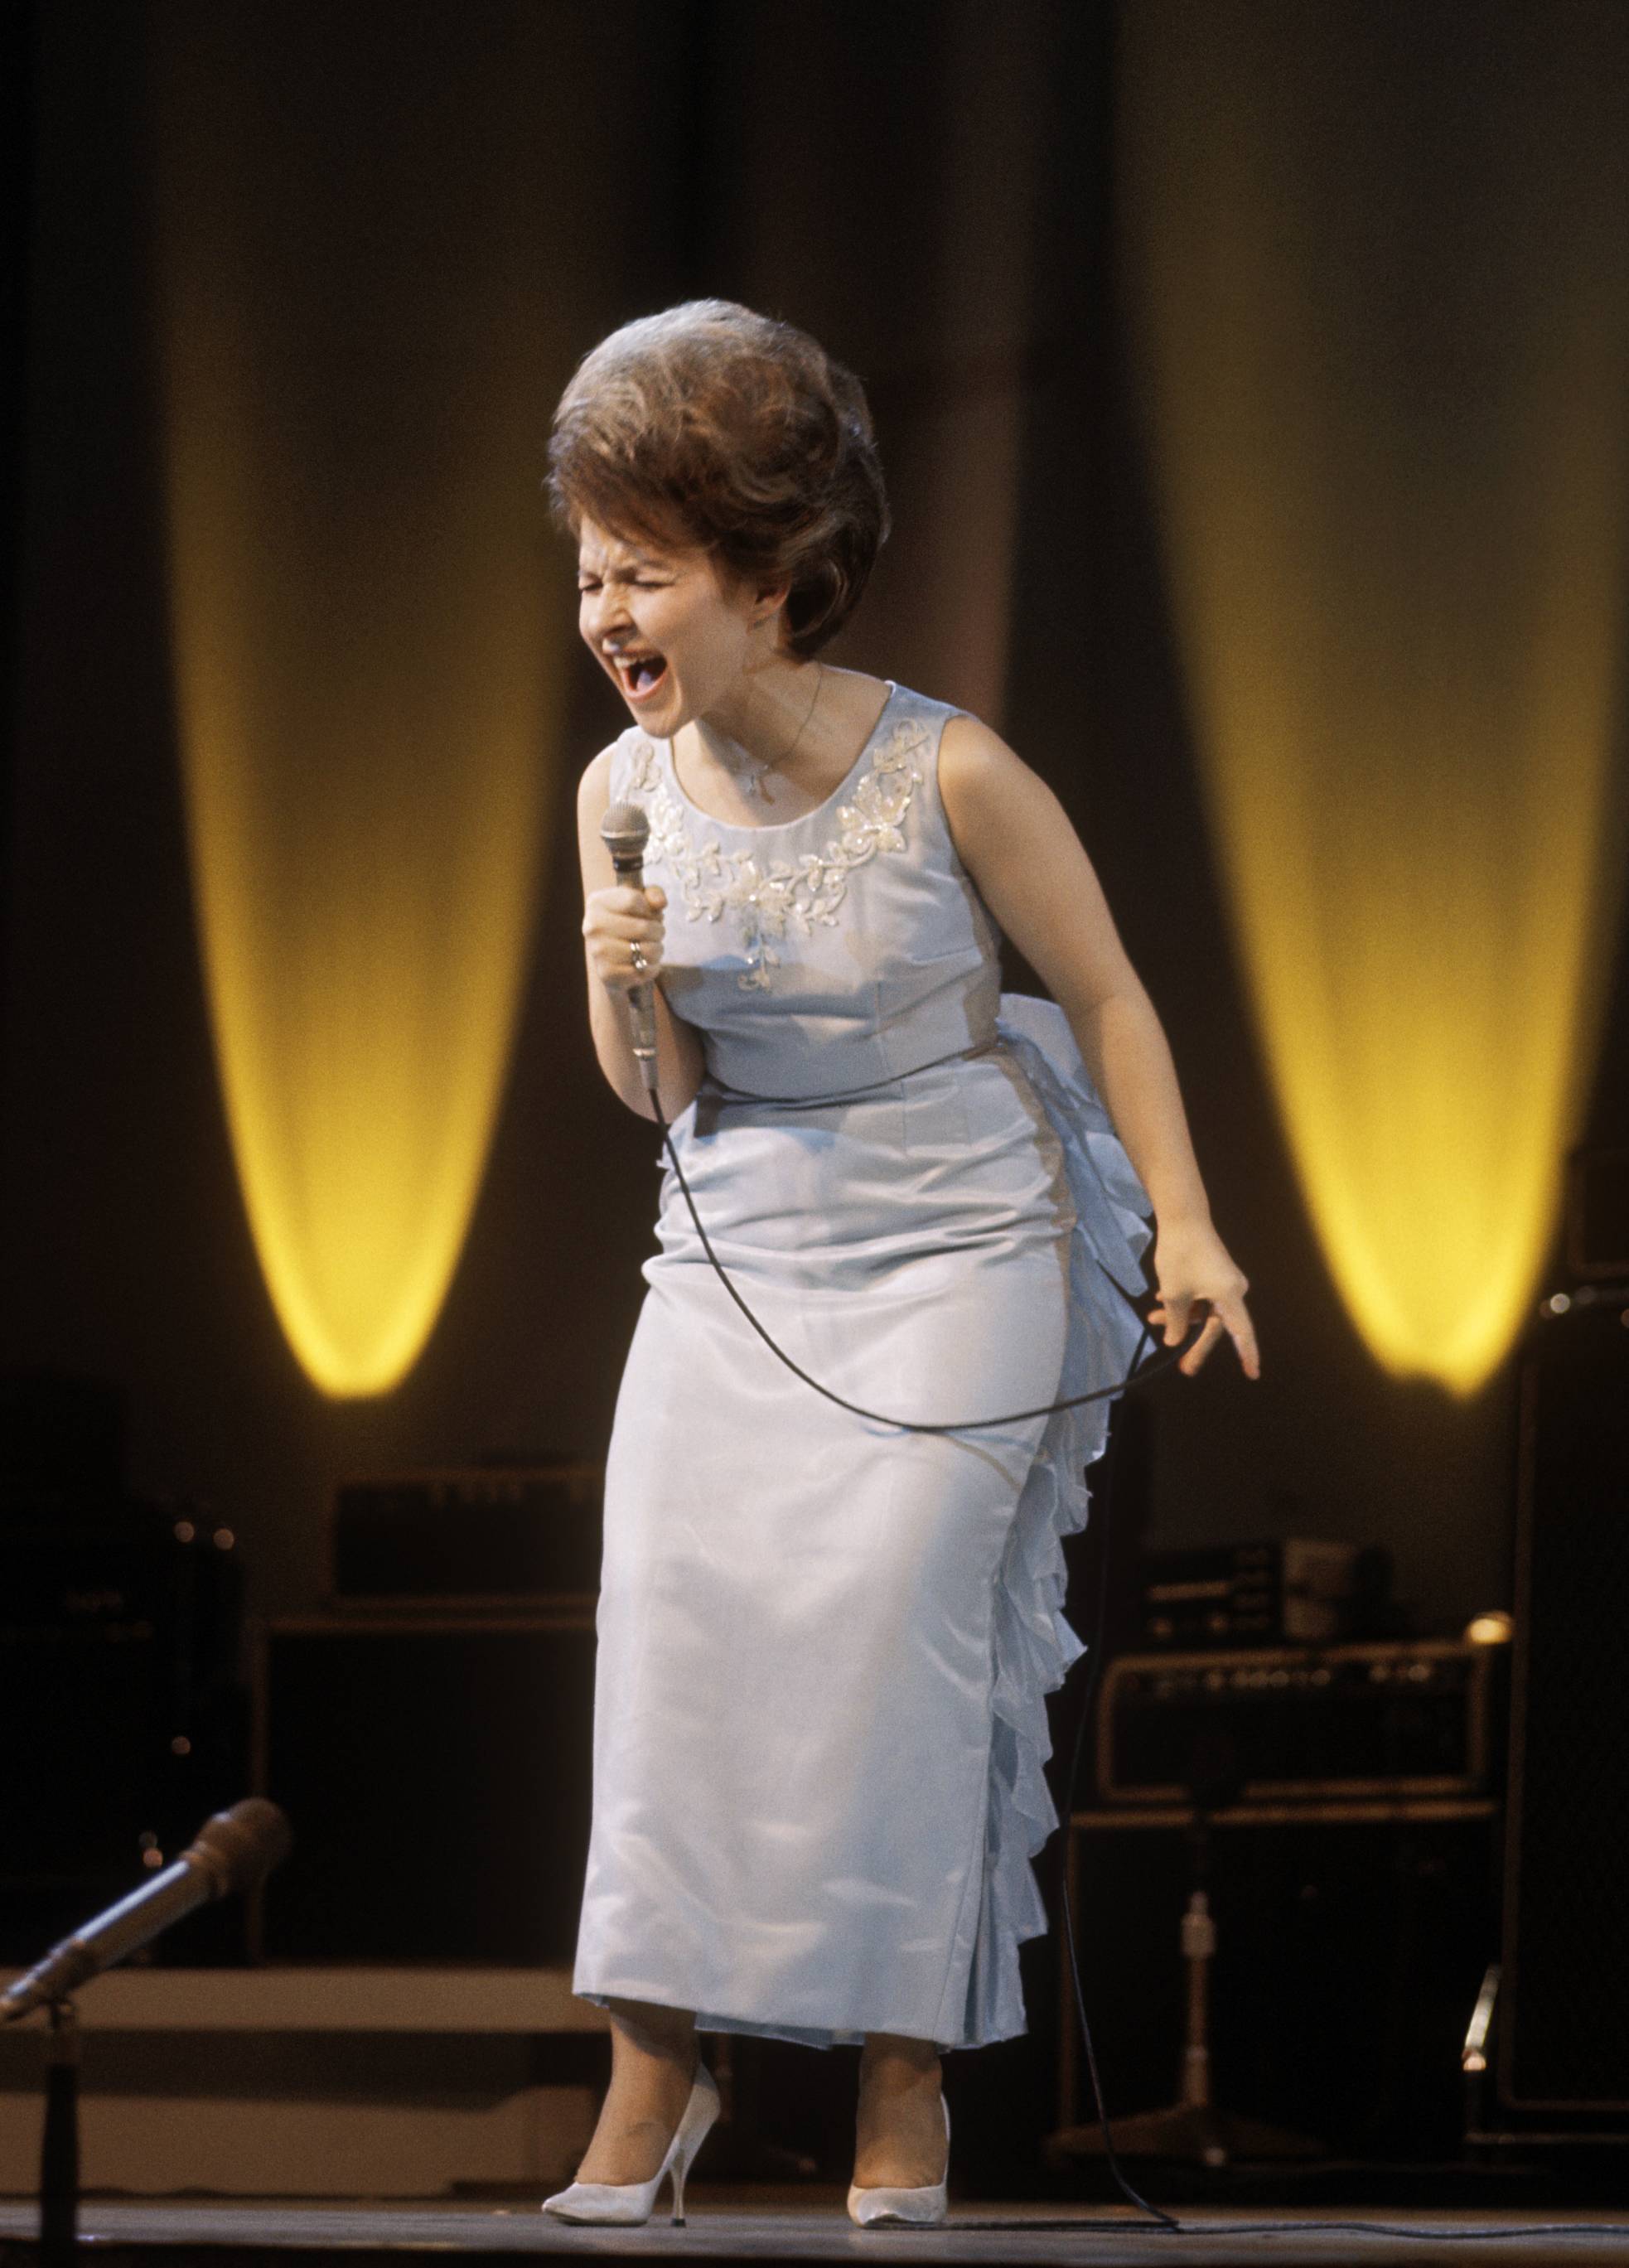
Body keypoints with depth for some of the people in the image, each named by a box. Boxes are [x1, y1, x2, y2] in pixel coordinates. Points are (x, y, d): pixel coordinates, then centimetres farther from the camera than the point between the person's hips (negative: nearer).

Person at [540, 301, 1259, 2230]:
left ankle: (906, 2085, -4)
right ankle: (653, 2068, -3)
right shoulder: (625, 792, -4)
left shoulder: (948, 773, -16)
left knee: (889, 1613, -13)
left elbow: (1103, 996, -3)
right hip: (741, 1243, 4)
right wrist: (631, 997, -16)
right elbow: (654, 1093, 6)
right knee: (669, 1590, -9)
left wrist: (1183, 1225, -4)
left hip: (959, 1240, -4)